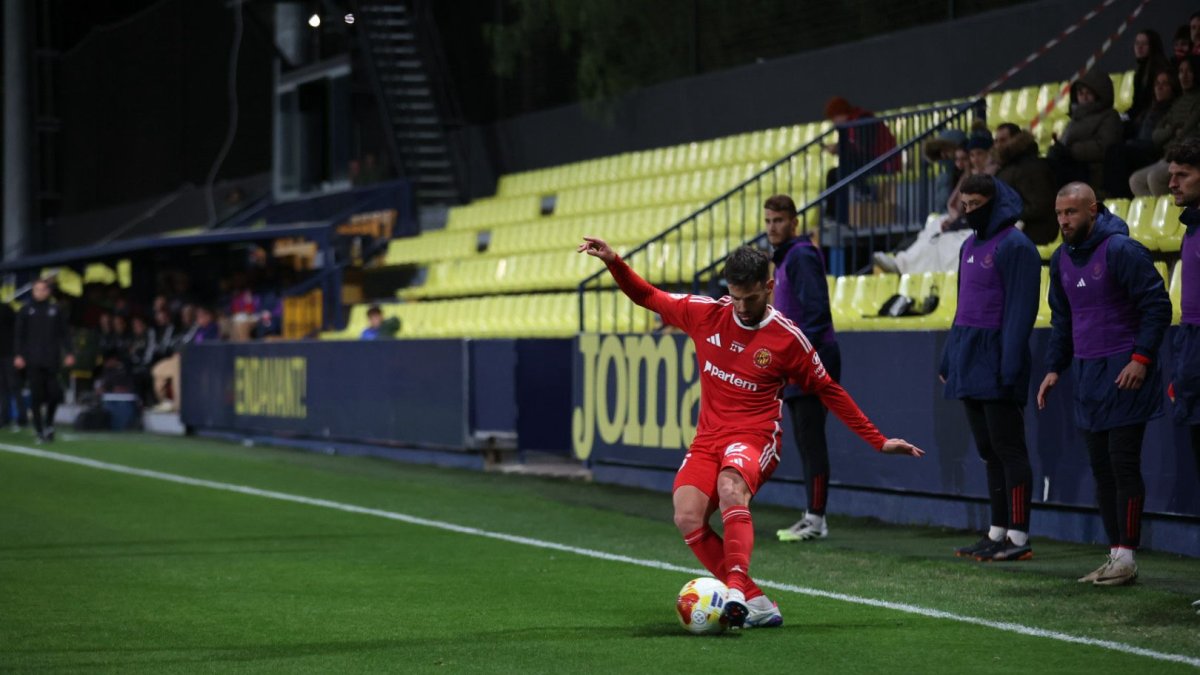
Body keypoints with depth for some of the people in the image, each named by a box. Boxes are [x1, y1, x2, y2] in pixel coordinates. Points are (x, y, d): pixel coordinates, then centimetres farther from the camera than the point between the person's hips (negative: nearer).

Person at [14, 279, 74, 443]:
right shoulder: (26, 311, 7)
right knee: (36, 396, -3)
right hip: (33, 361, -1)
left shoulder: (56, 310, 8)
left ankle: (49, 422, 21)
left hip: (51, 360, 1)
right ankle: (39, 431, 2)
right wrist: (18, 355, -4)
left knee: (54, 393, -4)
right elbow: (18, 335, 6)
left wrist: (68, 353, -1)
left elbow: (64, 333, 8)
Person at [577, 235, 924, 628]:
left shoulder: (787, 338, -4)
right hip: (708, 438, 4)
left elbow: (827, 391, 7)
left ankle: (736, 589, -50)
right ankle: (755, 603, -17)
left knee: (730, 486, -38)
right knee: (687, 518, -22)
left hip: (755, 438, -4)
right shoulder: (706, 315, 3)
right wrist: (613, 262, -1)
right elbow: (648, 297, 16)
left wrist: (878, 441, 7)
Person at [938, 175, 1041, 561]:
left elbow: (1021, 310, -15)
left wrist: (1009, 367, -20)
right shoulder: (970, 246, 17)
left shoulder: (1014, 246, -10)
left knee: (1008, 449, -6)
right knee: (988, 451, 11)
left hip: (994, 368, -9)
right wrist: (948, 359, 18)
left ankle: (1018, 537, -4)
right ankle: (997, 533, 15)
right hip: (968, 365, 9)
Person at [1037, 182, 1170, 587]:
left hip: (1123, 374, -8)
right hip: (1087, 372, 8)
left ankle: (1126, 557, -4)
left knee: (1124, 465, -7)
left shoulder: (1121, 250, -12)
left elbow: (1157, 306, -14)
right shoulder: (1061, 260, 12)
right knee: (1101, 469, 9)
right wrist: (1054, 368, 13)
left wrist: (1142, 358, -20)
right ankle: (1115, 554, 14)